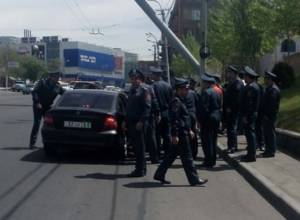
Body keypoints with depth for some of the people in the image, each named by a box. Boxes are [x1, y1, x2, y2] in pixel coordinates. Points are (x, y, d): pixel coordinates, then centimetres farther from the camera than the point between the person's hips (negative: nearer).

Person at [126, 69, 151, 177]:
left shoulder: (144, 90, -7)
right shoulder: (132, 90, 19)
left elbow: (147, 107, -14)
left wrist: (141, 121, -20)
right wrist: (126, 121, 19)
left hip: (139, 123, -8)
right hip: (131, 122, 8)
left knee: (140, 146, -4)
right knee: (135, 146, 11)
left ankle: (140, 169, 0)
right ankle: (139, 168, 18)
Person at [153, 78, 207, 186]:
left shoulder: (180, 101, 17)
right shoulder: (176, 102, -16)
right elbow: (174, 119, -21)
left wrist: (189, 130, 25)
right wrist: (175, 135, -24)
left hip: (183, 132, 10)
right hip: (180, 134, -10)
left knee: (171, 155, 14)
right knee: (187, 156, -5)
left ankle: (159, 175, 21)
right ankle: (194, 179, 0)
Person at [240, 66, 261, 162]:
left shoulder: (251, 87, -17)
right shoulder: (254, 86, 16)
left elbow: (249, 103, -22)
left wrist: (245, 116, -21)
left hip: (249, 115, -11)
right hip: (252, 114, 11)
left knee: (250, 134, -7)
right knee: (250, 134, 15)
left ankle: (252, 155, -4)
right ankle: (251, 153, 22)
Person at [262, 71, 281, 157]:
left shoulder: (273, 89, -16)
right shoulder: (269, 88, 17)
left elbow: (272, 103, -21)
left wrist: (267, 115, -21)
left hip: (269, 116, -10)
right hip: (266, 115, 10)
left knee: (270, 133, -6)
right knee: (267, 133, 14)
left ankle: (271, 151, -1)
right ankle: (268, 150, 20)